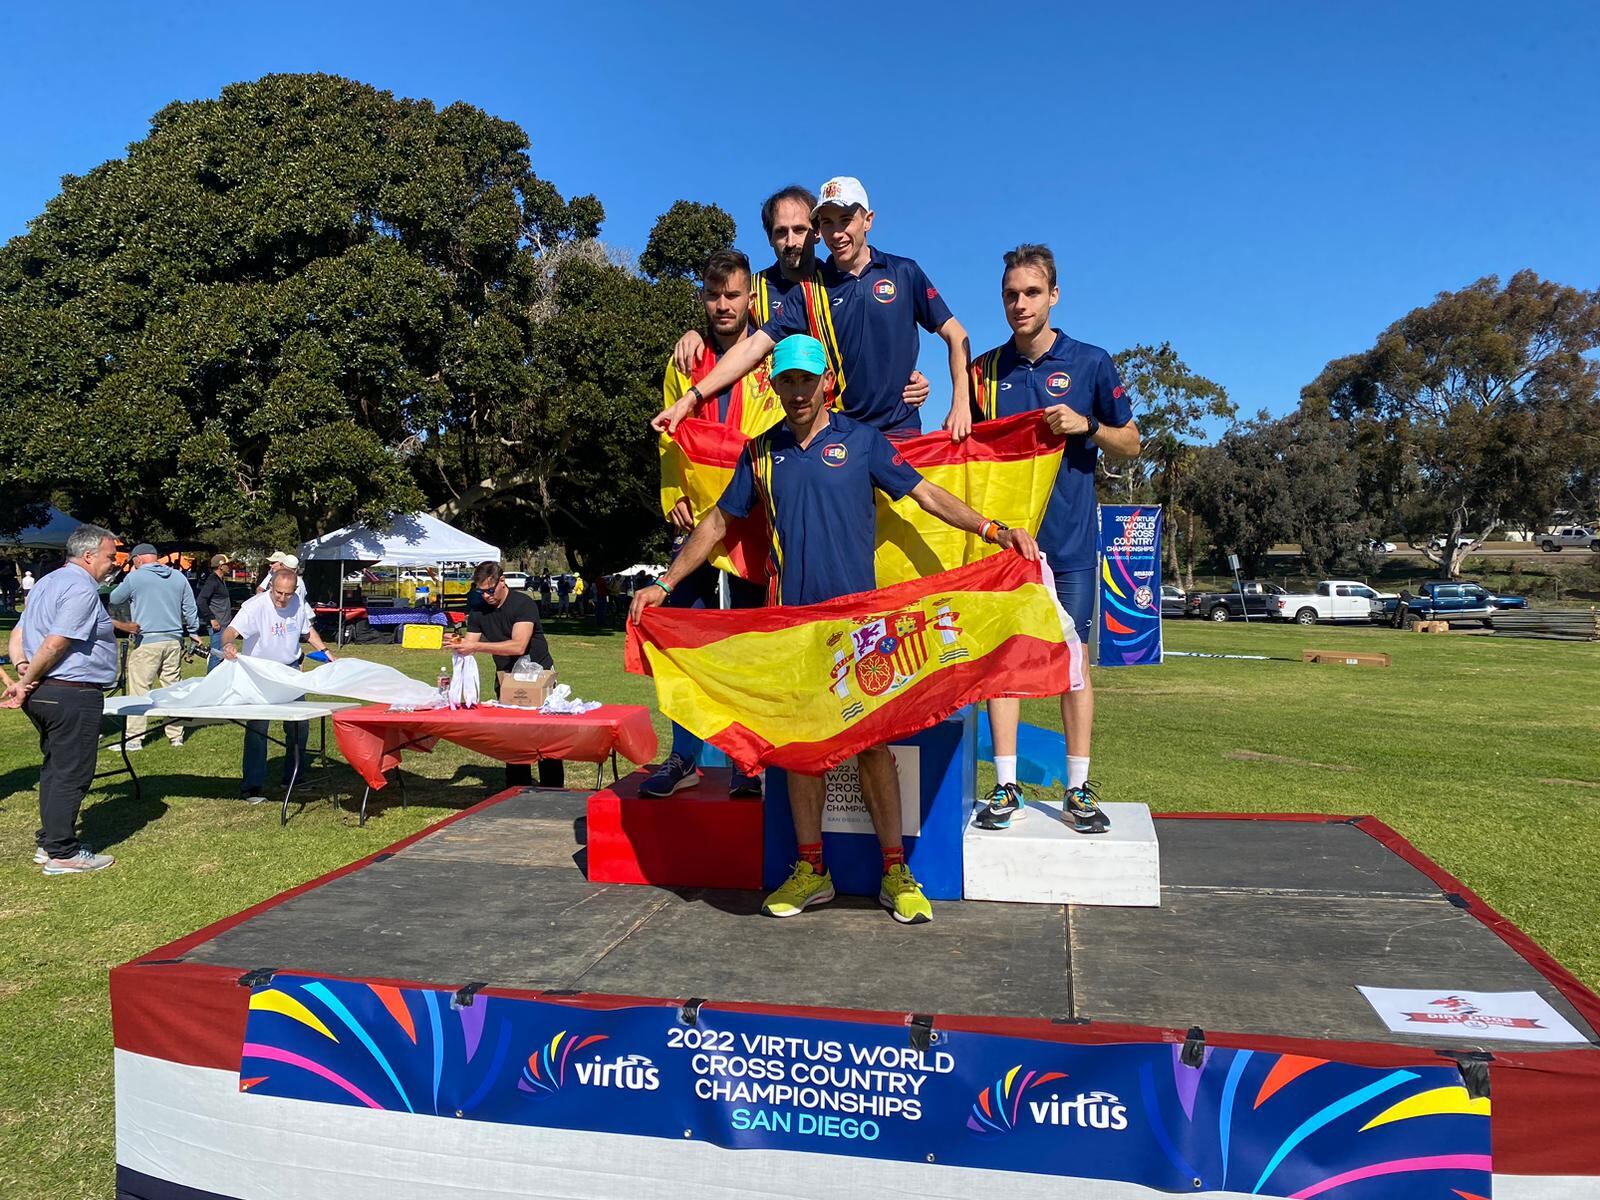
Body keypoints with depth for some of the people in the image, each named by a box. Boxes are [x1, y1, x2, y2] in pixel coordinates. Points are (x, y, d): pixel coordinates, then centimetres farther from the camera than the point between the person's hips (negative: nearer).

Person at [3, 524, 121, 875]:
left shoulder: (47, 583, 17)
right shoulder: (82, 588, -15)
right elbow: (55, 644, -21)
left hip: (43, 694, 10)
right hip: (73, 694, -10)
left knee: (55, 768, 19)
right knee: (72, 774, -2)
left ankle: (48, 842, 26)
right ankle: (62, 853, 4)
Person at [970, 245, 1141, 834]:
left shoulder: (1090, 362, 2)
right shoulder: (985, 370, 9)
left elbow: (1130, 444, 7)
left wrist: (1085, 426, -11)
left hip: (1069, 540, -2)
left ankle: (1079, 788, 11)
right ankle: (1005, 786, 8)